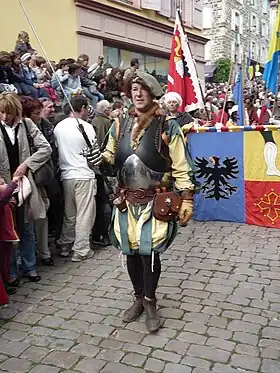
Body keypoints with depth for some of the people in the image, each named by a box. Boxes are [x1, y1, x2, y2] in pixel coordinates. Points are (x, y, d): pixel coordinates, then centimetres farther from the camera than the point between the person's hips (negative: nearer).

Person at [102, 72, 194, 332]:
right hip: (127, 201, 4)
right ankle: (139, 298, 33)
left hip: (155, 201, -4)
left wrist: (186, 199, -10)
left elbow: (180, 167, -6)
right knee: (131, 251, 11)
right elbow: (110, 156, 14)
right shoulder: (119, 125, 5)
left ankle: (150, 302, 20)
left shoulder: (167, 126, -6)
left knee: (148, 252, -5)